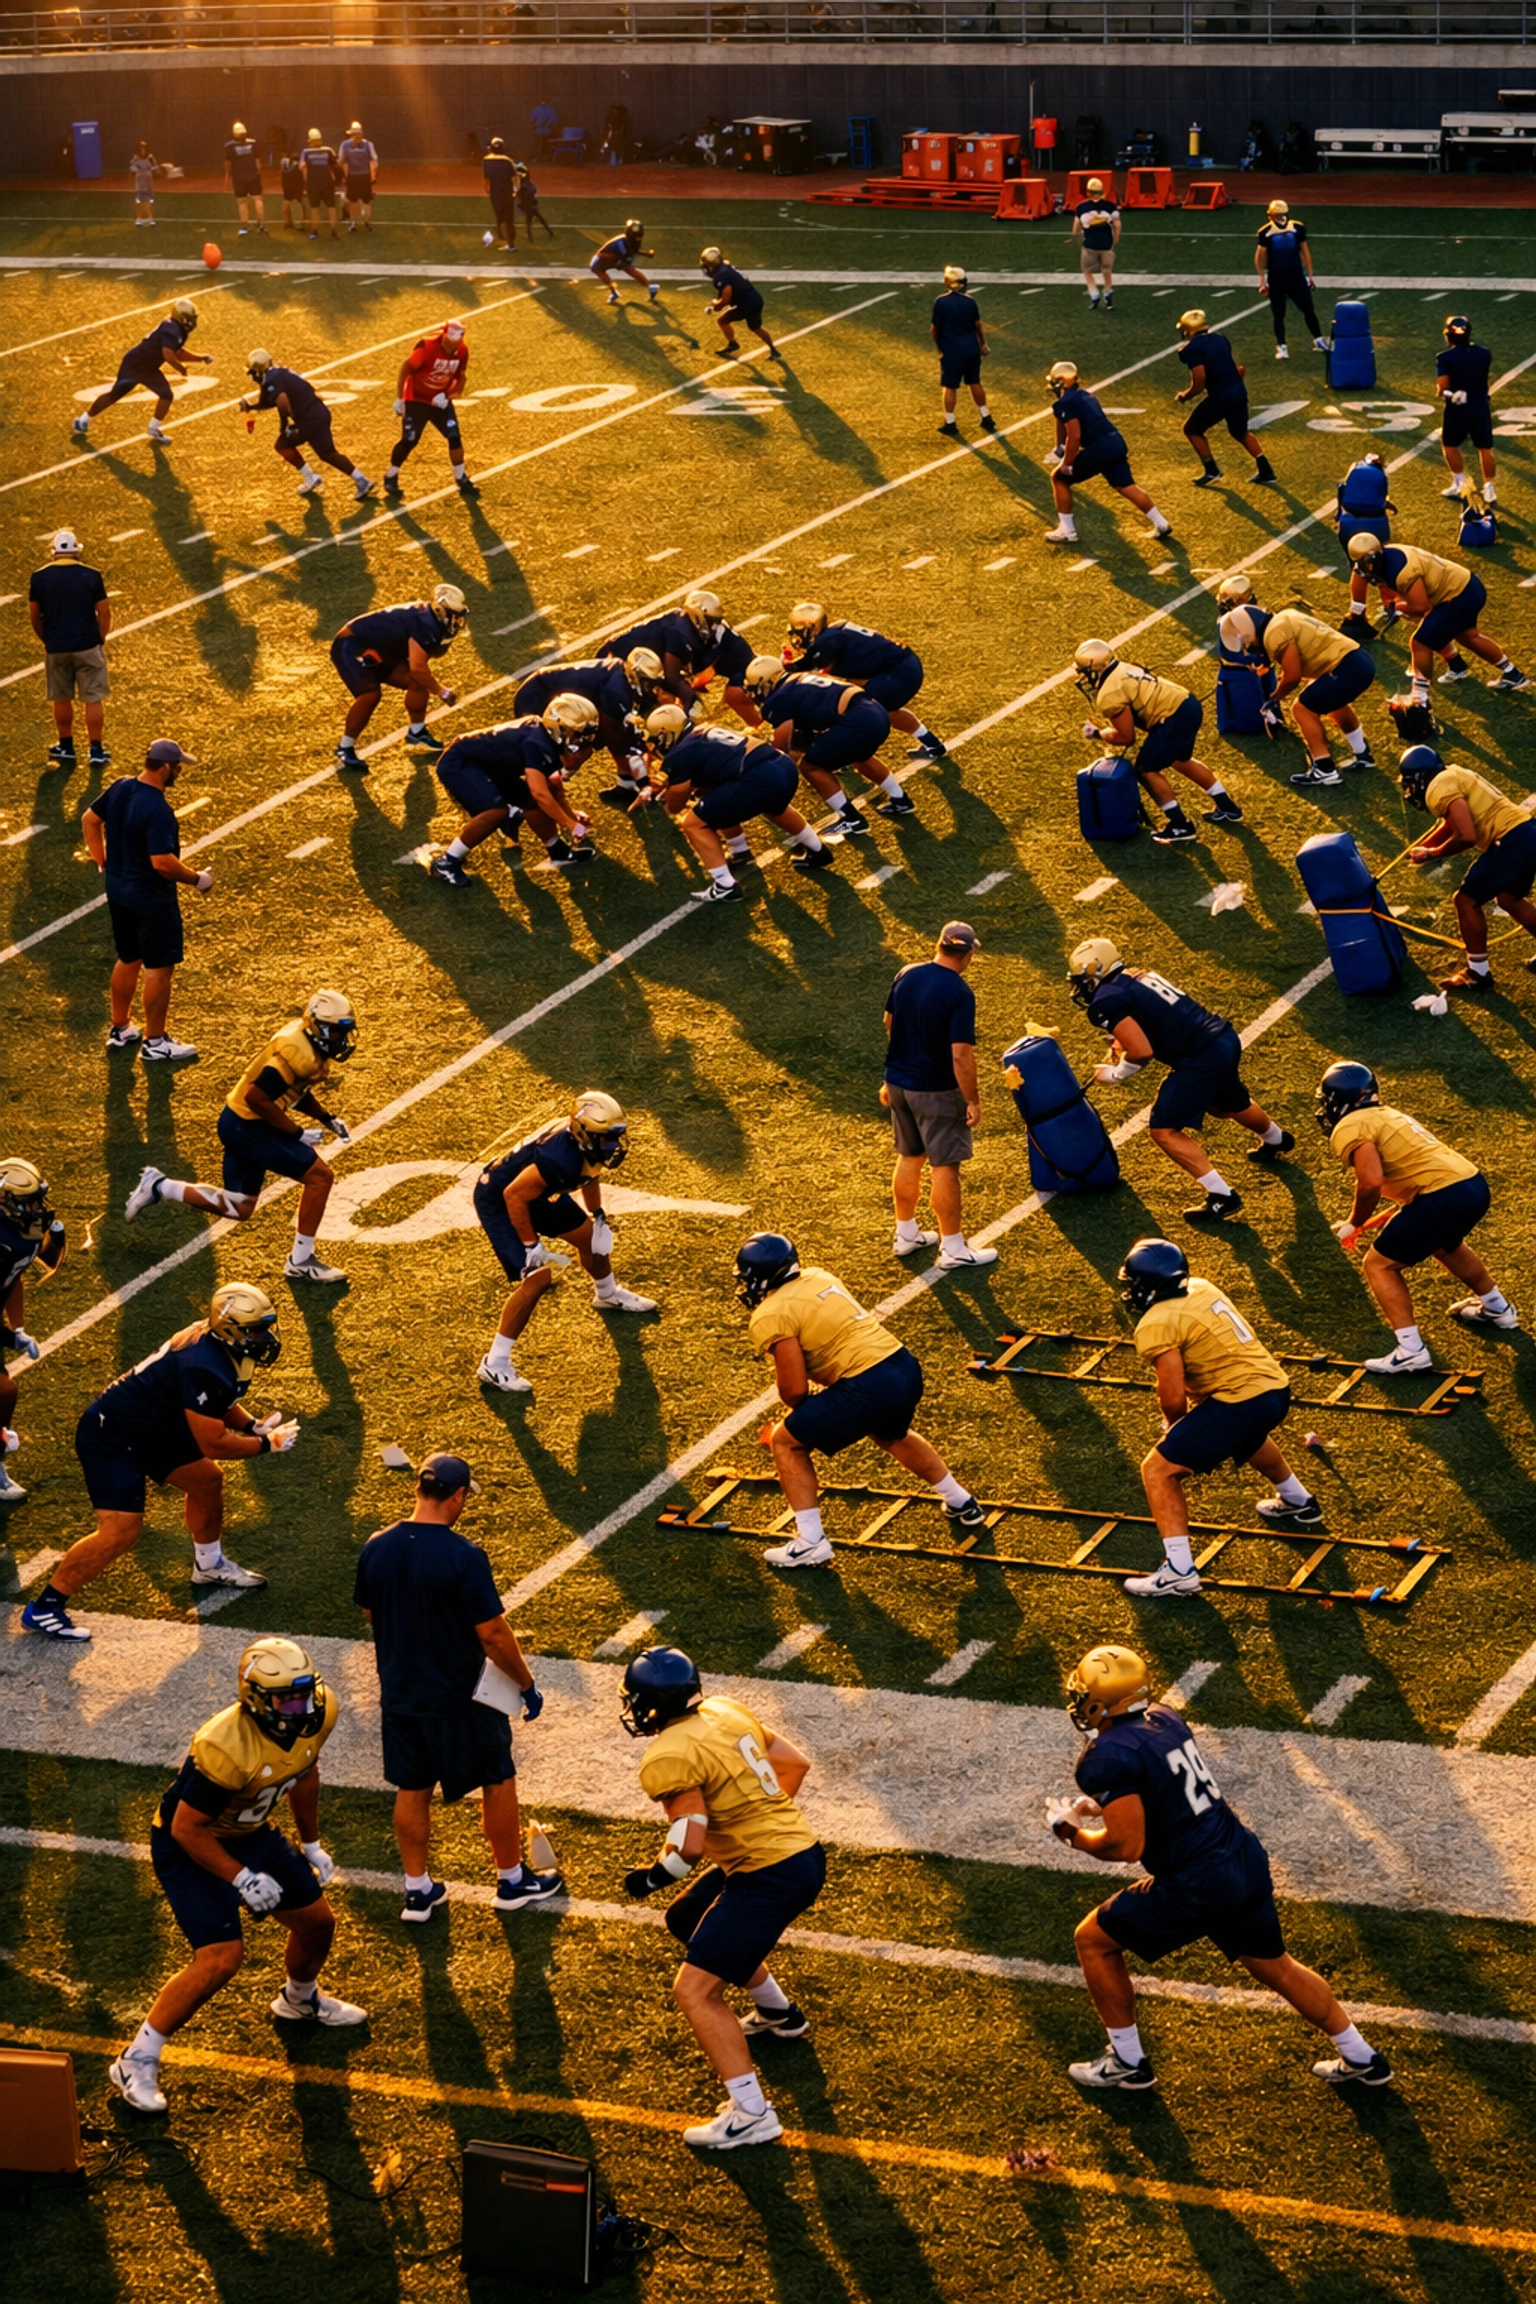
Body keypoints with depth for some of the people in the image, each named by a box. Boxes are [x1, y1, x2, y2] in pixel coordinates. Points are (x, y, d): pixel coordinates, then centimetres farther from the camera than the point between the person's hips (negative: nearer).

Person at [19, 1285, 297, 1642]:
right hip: (110, 1438, -10)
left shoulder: (215, 1342, -3)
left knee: (206, 1480, 20)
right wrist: (266, 1445, -13)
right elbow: (212, 1443, -24)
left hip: (151, 1429, 10)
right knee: (121, 1531, -16)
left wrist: (253, 1425, 2)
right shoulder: (205, 1369, -32)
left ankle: (209, 1563, 44)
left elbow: (218, 1403, 17)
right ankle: (44, 1608, -7)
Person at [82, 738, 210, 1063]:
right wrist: (197, 880, -16)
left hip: (118, 891, 9)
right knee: (159, 968, 5)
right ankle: (156, 1042, 14)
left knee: (129, 960, 23)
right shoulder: (157, 810, -28)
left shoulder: (120, 788, -2)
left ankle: (120, 1029, 35)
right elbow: (163, 862, -31)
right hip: (152, 899, -9)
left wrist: (103, 863, 17)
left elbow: (89, 820, 10)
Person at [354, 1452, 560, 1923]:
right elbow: (492, 1633, -20)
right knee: (497, 1781, 15)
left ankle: (418, 1890, 26)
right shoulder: (463, 1557, -24)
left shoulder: (375, 1549, -7)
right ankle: (512, 1880, 29)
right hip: (459, 1699, -5)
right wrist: (527, 1684, -7)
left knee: (412, 1790, 18)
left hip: (398, 1694, 5)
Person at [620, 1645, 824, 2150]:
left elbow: (690, 1844, -23)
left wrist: (650, 1877, -6)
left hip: (769, 1877, -9)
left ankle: (750, 2114, -10)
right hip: (803, 1851, 9)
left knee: (695, 1990, -7)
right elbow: (795, 1763, 16)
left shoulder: (668, 1758, -17)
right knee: (687, 1922, 31)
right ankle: (779, 2015, 49)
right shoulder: (726, 1712, 8)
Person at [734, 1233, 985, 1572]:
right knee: (890, 1434, 39)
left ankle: (810, 1543, 8)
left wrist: (803, 1412, 14)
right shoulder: (818, 1277, 18)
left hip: (868, 1388, -8)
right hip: (906, 1367, 8)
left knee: (787, 1442, 10)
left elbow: (794, 1388, -10)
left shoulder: (770, 1318, -7)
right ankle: (961, 1504, 50)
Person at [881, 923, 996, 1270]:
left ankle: (905, 1234, 33)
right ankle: (953, 1250, 11)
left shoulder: (905, 975, -1)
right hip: (935, 1092, -7)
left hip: (898, 1082, 7)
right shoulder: (959, 994, -23)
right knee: (944, 1167, 3)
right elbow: (961, 1055, -25)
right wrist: (973, 1100, -13)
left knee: (909, 1157, 21)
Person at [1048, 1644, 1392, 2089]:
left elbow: (1126, 1847, -19)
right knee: (1273, 1965, 27)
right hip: (1247, 1858, 8)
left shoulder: (1109, 1757, -18)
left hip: (1199, 1888, -8)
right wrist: (1104, 1808, 18)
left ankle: (1127, 2062, 22)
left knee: (1094, 1940, 11)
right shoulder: (1165, 1719, 7)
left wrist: (1072, 1832, -3)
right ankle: (1361, 2059, 36)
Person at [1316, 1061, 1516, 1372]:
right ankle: (1497, 1308, 56)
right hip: (1476, 1184, 9)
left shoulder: (1349, 1128, -4)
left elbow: (1371, 1181, -18)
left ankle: (1411, 1352, -5)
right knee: (1444, 1243, 38)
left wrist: (1353, 1224, -3)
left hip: (1444, 1196, -9)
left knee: (1379, 1265, 4)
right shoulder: (1387, 1115, 24)